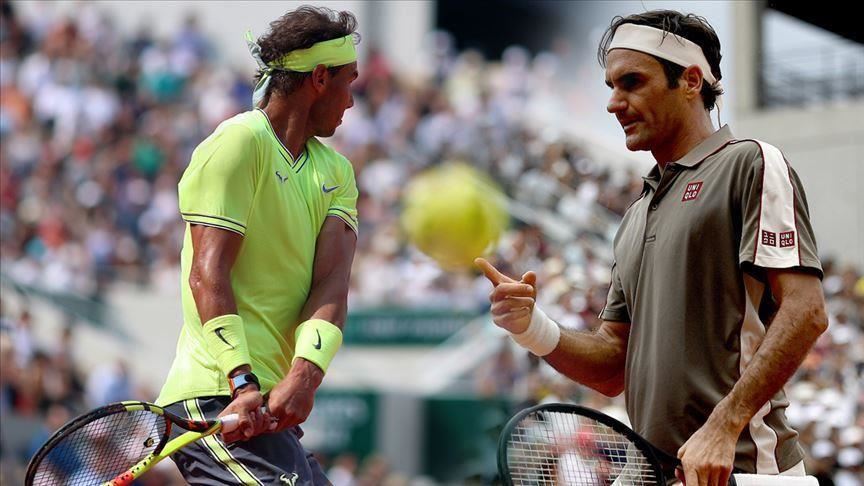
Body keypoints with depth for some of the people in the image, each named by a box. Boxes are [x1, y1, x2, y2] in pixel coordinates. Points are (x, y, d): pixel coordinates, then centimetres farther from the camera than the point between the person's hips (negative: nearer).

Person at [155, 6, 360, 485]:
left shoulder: (335, 171, 18)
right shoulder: (239, 141, -5)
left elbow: (332, 282, 1)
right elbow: (208, 272, -14)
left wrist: (305, 374, -17)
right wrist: (243, 384, -24)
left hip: (275, 406, 9)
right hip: (217, 398, -9)